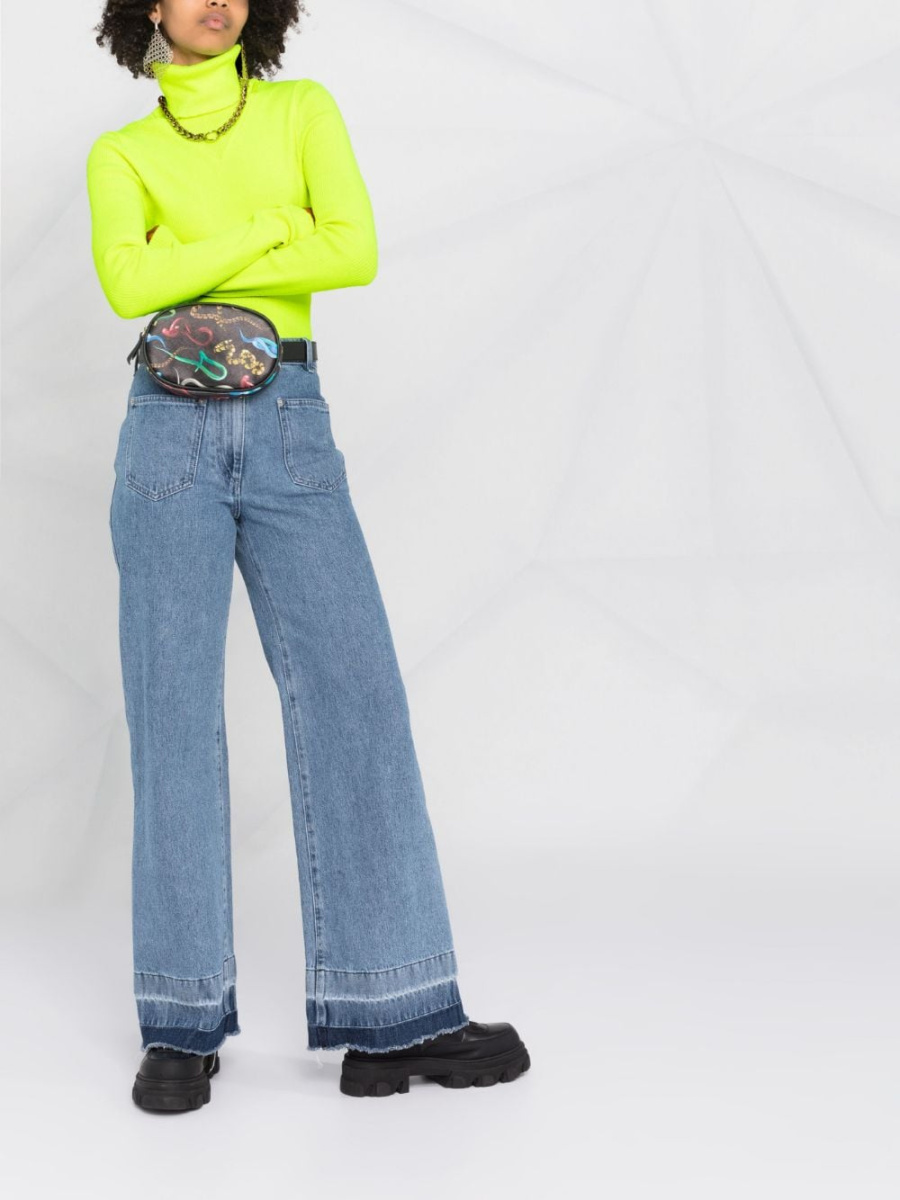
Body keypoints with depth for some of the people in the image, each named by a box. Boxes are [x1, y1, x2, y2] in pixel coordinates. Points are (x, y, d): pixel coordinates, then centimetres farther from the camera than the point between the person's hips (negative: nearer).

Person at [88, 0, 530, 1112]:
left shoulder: (302, 110, 12)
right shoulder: (119, 153, 11)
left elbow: (356, 250, -5)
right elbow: (128, 283, -9)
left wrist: (195, 269, -7)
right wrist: (269, 229, -6)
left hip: (290, 434, 1)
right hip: (170, 432, 0)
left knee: (353, 686, -9)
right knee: (176, 711, -3)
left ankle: (393, 1016, -5)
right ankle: (182, 1021, 4)